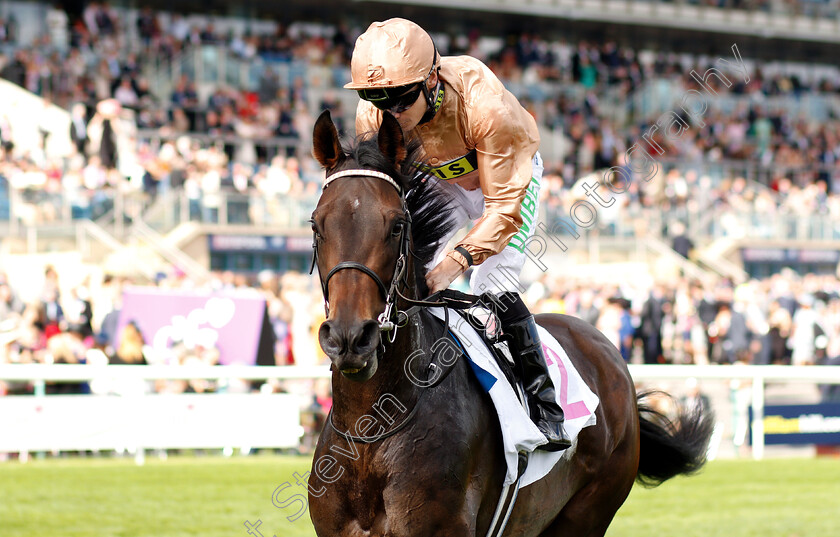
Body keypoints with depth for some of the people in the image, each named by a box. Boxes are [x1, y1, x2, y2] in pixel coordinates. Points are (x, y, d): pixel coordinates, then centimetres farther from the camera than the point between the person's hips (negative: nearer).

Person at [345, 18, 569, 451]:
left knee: (492, 289, -20)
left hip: (510, 178, -5)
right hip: (441, 183, 5)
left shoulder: (484, 107, -42)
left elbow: (505, 207, -38)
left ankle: (545, 406, -11)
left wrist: (458, 260, -51)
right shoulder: (373, 116, -27)